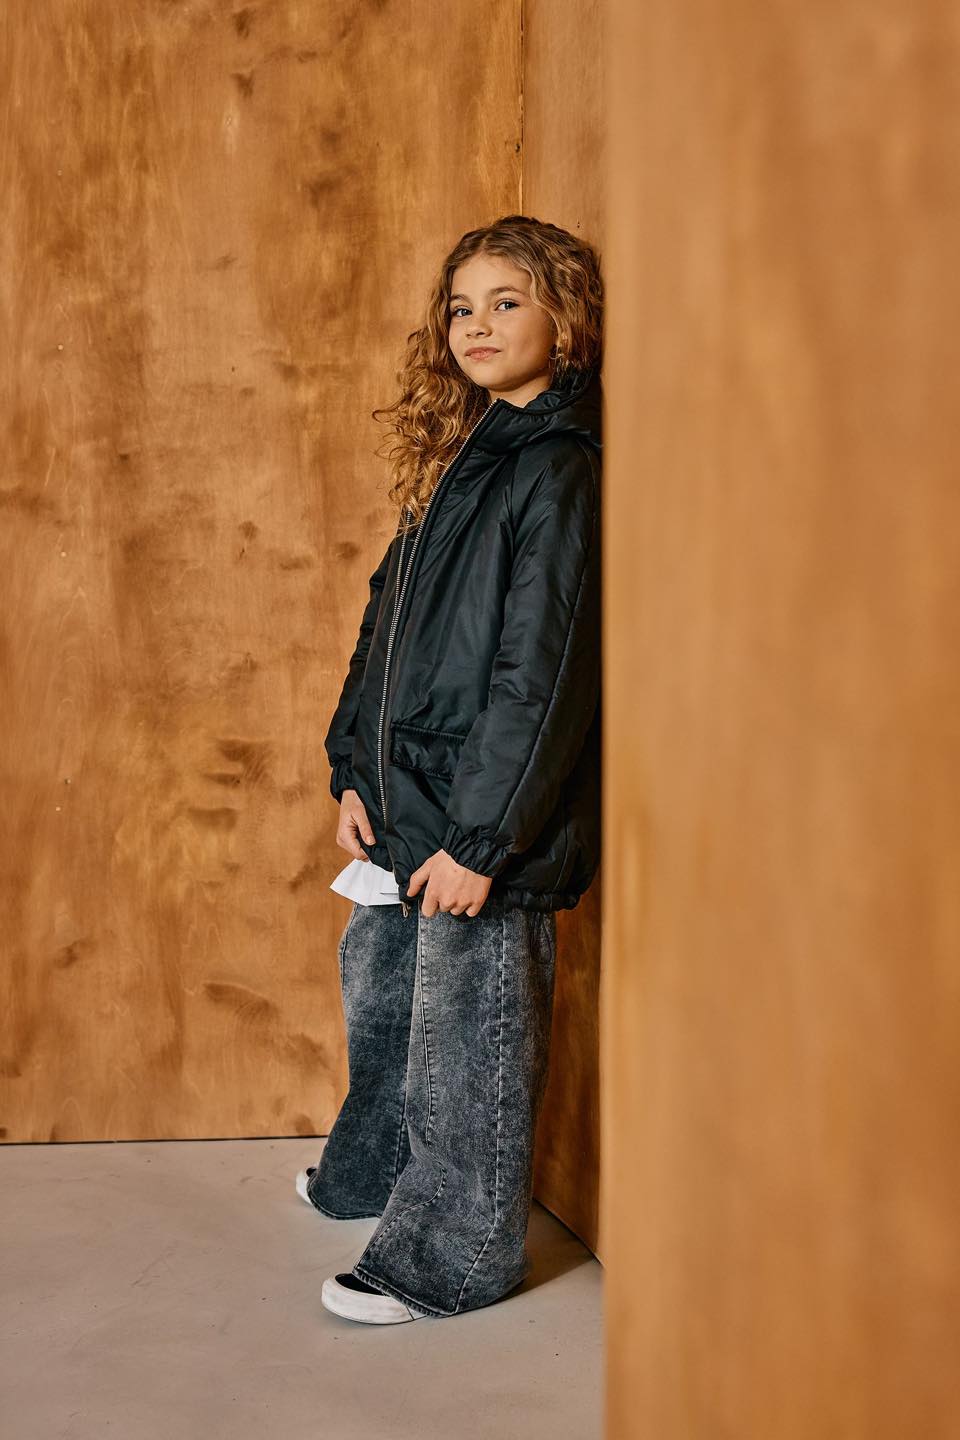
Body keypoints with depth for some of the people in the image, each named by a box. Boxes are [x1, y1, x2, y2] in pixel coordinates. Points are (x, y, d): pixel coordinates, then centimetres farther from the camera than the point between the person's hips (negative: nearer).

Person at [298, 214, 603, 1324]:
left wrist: (479, 836, -20)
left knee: (465, 1032, 2)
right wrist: (354, 771, 10)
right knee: (377, 989, 23)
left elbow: (541, 676, -19)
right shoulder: (455, 460, 13)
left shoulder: (559, 474, -14)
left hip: (485, 820, -9)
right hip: (403, 811, 9)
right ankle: (368, 1174, 46)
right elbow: (384, 624, 17)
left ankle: (448, 1256, 20)